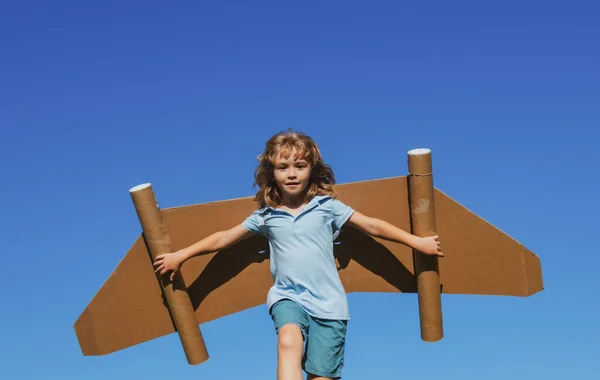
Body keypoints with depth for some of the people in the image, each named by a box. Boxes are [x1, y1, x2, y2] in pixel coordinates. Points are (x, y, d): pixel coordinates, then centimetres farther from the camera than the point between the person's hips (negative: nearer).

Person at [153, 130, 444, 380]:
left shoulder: (326, 206, 3)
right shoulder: (265, 216, 7)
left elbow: (372, 226, 8)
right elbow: (224, 238, 16)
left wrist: (417, 242, 9)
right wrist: (180, 256, 18)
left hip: (328, 301, 0)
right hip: (287, 296, 0)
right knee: (289, 341, -32)